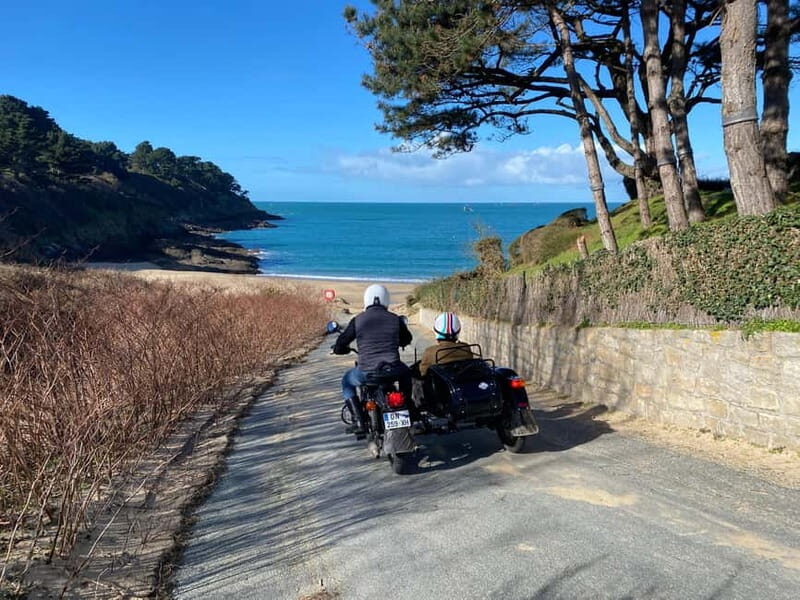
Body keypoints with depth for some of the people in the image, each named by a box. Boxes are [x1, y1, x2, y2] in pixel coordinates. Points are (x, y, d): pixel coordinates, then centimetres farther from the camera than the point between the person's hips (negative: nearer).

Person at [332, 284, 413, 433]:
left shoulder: (357, 320, 0)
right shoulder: (395, 319, 4)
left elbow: (339, 347, 3)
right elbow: (407, 340, 23)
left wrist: (343, 349, 28)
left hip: (366, 372, -1)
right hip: (393, 369, 2)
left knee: (347, 382, 29)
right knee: (406, 374, 36)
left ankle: (358, 421, 14)